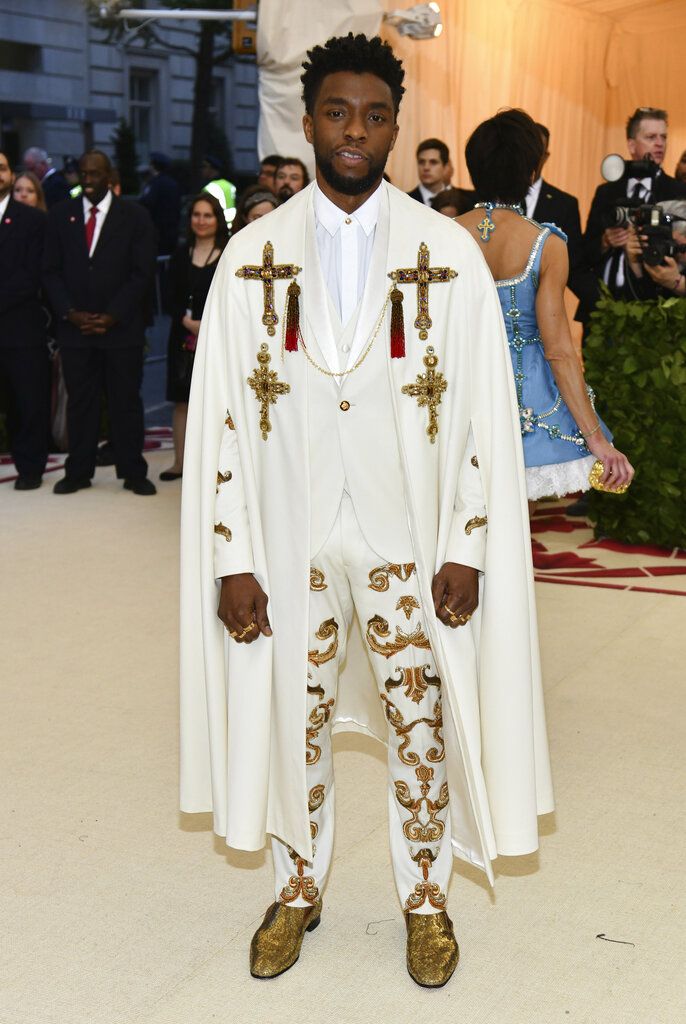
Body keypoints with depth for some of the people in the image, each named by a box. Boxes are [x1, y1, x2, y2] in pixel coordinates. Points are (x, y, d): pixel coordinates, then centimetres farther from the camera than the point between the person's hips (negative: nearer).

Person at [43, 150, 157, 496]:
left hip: (122, 326, -2)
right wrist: (70, 313, -7)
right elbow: (51, 271, 7)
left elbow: (143, 272, -2)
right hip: (74, 326, 2)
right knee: (79, 402, 4)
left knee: (126, 401, 2)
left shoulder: (135, 216, 3)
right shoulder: (60, 215, 9)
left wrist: (112, 316, -10)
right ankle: (78, 472, 11)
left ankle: (133, 472, 9)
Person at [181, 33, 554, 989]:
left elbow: (484, 410, -2)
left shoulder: (450, 254, -3)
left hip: (407, 534, -1)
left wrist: (466, 547, -7)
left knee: (419, 721, 9)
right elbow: (220, 410, -1)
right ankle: (299, 889, 34)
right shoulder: (252, 255, 0)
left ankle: (426, 899, 30)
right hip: (290, 535, 1)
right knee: (293, 718, 13)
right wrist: (231, 557, -5)